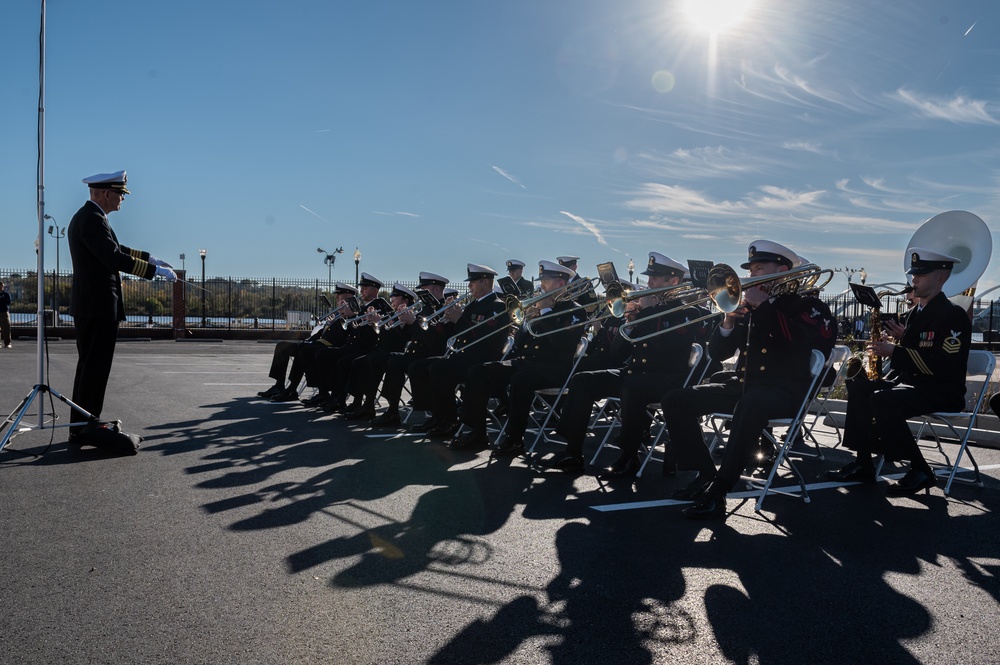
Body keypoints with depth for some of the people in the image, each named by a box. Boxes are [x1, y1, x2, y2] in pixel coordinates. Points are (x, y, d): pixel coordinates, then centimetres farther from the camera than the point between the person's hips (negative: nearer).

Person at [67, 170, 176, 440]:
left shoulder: (85, 216, 17)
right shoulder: (93, 219, -16)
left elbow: (115, 249, 25)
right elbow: (115, 258, -25)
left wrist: (150, 258, 21)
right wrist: (156, 270, -21)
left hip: (88, 305, 11)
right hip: (99, 305, -11)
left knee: (89, 365, 15)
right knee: (97, 366, -5)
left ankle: (81, 425, 22)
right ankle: (86, 426, 0)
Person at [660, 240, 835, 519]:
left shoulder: (807, 305, 6)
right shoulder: (749, 307, 19)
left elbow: (798, 339, -19)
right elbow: (717, 352, 14)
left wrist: (763, 305, -15)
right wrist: (728, 322, -5)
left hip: (784, 389, -6)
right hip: (743, 383, 6)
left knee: (751, 404, -41)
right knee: (676, 400, -9)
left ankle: (717, 492, -36)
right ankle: (706, 473, -2)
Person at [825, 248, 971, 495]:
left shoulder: (953, 315, -12)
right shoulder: (915, 312, 16)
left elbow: (943, 365, -23)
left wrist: (894, 351, -25)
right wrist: (900, 338, -3)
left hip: (943, 391, -9)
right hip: (909, 381, 9)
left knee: (881, 401, -31)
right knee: (859, 387, -8)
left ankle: (920, 471, -15)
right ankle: (863, 464, -7)